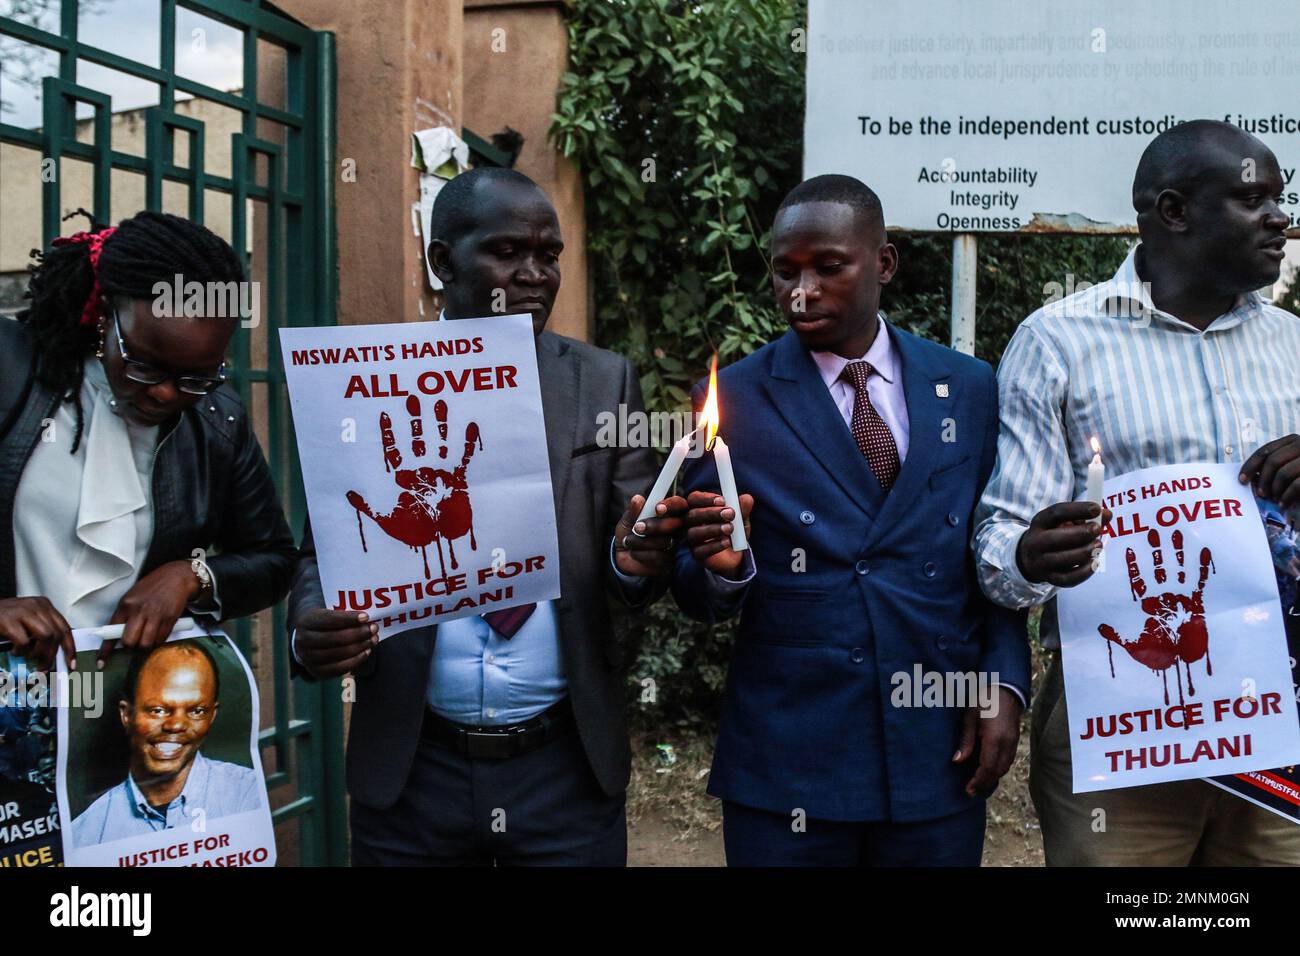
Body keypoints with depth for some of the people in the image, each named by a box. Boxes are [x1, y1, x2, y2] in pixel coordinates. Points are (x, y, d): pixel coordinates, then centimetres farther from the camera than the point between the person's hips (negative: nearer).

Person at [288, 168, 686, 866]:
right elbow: (323, 551, 2)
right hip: (410, 770, 0)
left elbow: (632, 573, 1)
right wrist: (310, 630, -18)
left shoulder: (604, 383, 2)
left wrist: (636, 559, -21)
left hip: (568, 768, 1)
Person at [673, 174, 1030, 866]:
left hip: (941, 756, 2)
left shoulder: (968, 388, 4)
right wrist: (722, 566, -21)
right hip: (787, 755, -2)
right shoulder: (733, 398, -3)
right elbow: (700, 597, -1)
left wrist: (1004, 681, -3)